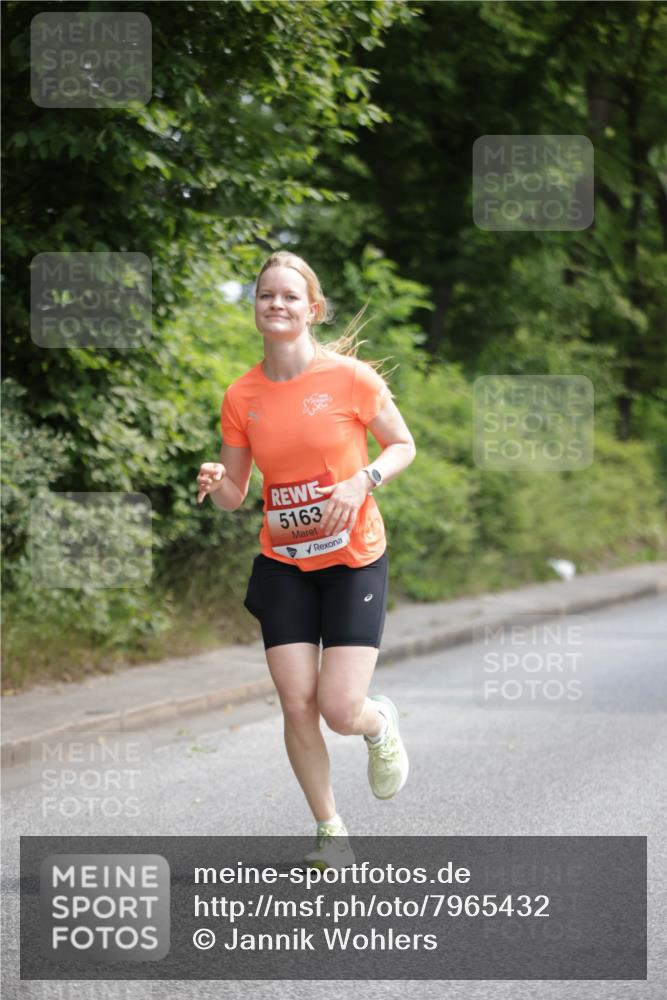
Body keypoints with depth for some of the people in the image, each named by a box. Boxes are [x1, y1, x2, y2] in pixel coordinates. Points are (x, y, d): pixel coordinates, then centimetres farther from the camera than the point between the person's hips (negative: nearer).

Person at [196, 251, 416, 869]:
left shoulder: (350, 377, -10)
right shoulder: (241, 397, 0)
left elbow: (403, 445, 3)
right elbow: (233, 497, 6)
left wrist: (362, 481, -16)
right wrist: (214, 484, -18)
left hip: (353, 558, -3)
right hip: (282, 563, 3)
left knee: (340, 709, -12)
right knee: (296, 705, -4)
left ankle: (380, 726, 28)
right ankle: (330, 832, 16)